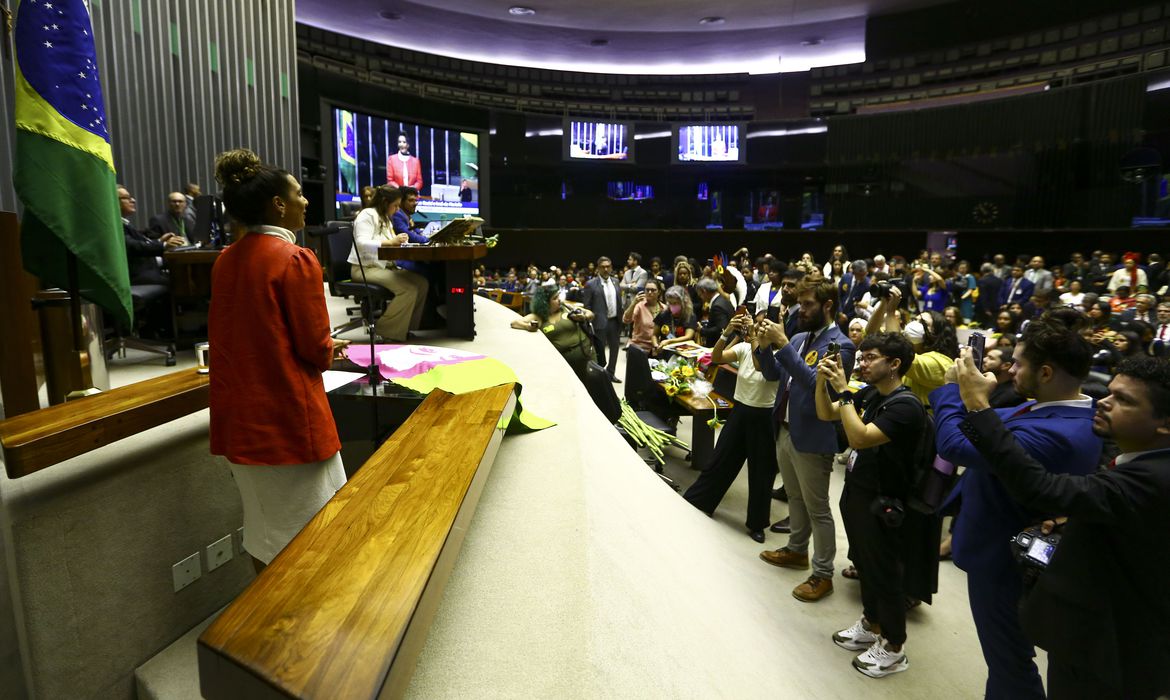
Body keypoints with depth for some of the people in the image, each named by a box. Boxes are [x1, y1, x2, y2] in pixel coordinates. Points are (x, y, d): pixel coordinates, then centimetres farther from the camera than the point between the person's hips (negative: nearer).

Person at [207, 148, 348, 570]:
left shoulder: (226, 260, 5)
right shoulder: (295, 260, -16)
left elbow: (227, 337, 14)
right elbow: (316, 349, -14)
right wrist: (330, 350, 8)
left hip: (239, 417, 7)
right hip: (288, 417, -7)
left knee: (260, 524, 20)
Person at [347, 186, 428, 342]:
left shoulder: (384, 218, 20)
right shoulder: (367, 215, -9)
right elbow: (362, 243, -23)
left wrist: (398, 240, 0)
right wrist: (390, 242, -30)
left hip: (383, 266, 9)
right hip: (364, 268, -9)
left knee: (421, 282, -10)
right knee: (408, 288, -27)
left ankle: (405, 326, -3)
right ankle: (384, 332, -18)